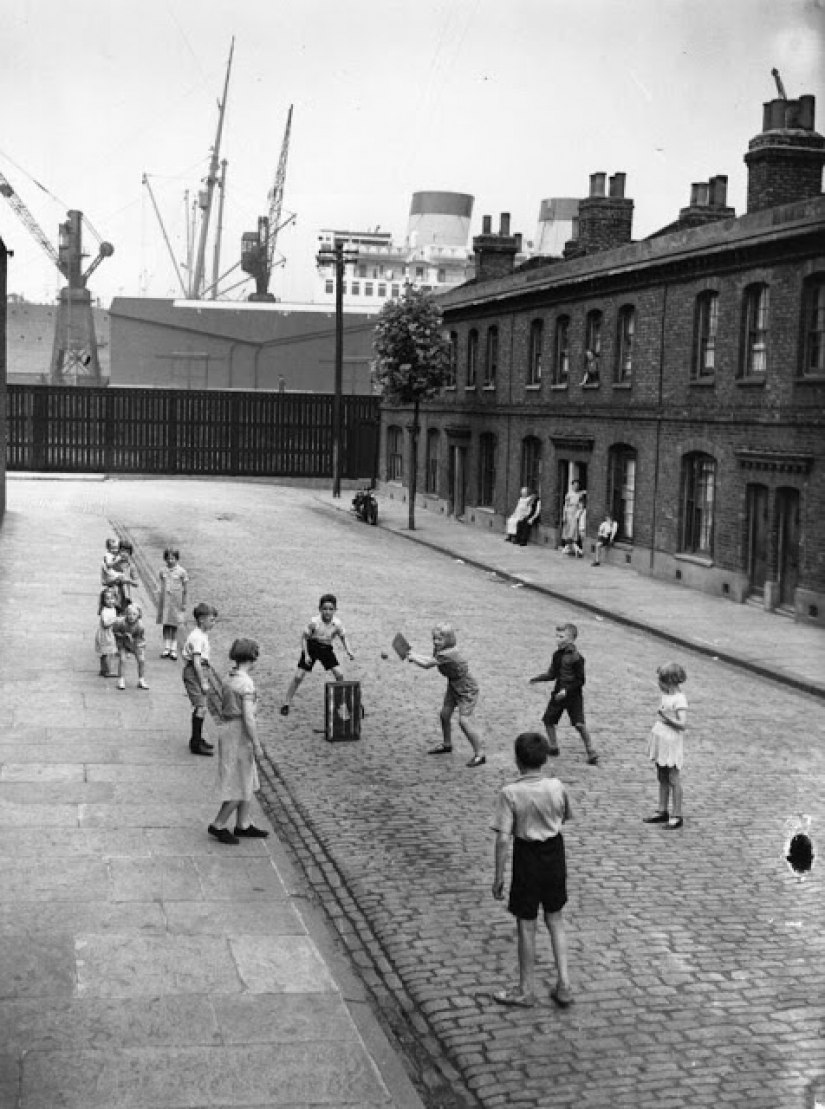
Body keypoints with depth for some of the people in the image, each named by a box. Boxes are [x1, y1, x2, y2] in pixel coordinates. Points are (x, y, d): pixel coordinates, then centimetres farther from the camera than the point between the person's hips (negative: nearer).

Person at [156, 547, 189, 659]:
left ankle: (173, 649, 10)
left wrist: (184, 603, -4)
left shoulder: (181, 572, -7)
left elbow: (185, 589, -3)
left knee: (174, 626, 3)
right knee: (166, 625, 5)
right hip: (165, 600, 3)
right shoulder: (163, 571, 3)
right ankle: (166, 648, 12)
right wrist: (160, 601, 11)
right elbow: (162, 587, 11)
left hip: (176, 601, -3)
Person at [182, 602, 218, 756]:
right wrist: (203, 682, -20)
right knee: (201, 706, -11)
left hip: (200, 670, 11)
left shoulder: (202, 634, 13)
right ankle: (196, 744, -9)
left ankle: (197, 739, 30)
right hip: (194, 672, -11)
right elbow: (196, 662, -21)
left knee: (200, 706, 18)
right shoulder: (198, 637, -18)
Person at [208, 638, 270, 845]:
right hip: (239, 735, -9)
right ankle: (218, 825, 9)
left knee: (248, 782, 17)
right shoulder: (246, 683, -20)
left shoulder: (228, 679, 6)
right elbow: (248, 717, -22)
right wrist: (257, 745, -15)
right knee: (239, 786, 2)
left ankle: (243, 825, 24)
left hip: (227, 729, 9)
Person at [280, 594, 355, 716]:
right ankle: (286, 703, 8)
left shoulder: (337, 623, -17)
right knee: (298, 676, -5)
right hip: (311, 647, -2)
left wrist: (348, 651, -14)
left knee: (339, 674, -7)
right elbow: (304, 637, -12)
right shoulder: (314, 622, -24)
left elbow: (343, 637, 1)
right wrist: (306, 654, -18)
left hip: (327, 649, 3)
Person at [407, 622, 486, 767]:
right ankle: (446, 744, 38)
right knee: (445, 714, 15)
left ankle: (480, 754, -9)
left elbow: (427, 665, -29)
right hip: (453, 687, 10)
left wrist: (414, 657, -14)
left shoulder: (449, 653, -32)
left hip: (467, 690, -10)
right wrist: (415, 656, -9)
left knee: (464, 720, -17)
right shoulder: (440, 650, -4)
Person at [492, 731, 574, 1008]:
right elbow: (567, 816, 9)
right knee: (555, 919, 19)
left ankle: (526, 990, 21)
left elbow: (503, 838, -19)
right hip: (555, 853, 4)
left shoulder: (511, 793, -20)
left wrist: (499, 876, -12)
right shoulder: (556, 787, -9)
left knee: (526, 924, 9)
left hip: (527, 856, -4)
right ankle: (564, 984, 19)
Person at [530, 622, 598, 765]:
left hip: (573, 695, -7)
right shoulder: (557, 654, 4)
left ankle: (591, 753, -1)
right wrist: (537, 678, 0)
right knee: (548, 720, 11)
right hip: (558, 693, 7)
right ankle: (553, 747, 29)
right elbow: (552, 674, 13)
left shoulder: (576, 658, -18)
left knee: (579, 724, -12)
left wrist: (567, 690, -23)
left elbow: (580, 681, -14)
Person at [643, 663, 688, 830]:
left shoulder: (679, 699, -19)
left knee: (674, 780, 0)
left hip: (672, 746, -9)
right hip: (661, 743, 9)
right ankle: (662, 812, 25)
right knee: (662, 779, 15)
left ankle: (676, 816, 7)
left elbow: (682, 724, -25)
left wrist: (666, 717, -33)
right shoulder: (665, 696, 7)